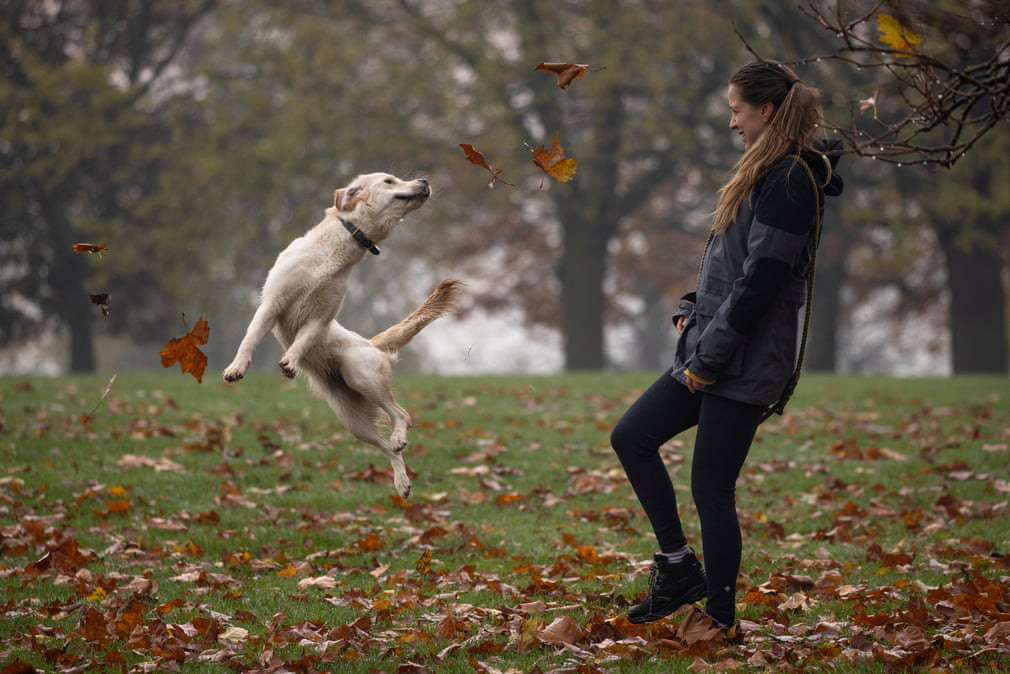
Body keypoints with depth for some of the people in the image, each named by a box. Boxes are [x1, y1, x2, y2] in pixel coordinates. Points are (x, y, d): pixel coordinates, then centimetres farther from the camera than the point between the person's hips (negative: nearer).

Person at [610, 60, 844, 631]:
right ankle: (679, 565, 15)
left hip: (746, 363, -10)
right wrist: (694, 310, 9)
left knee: (712, 488, -4)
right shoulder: (768, 173, 15)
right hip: (715, 353, 10)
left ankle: (720, 621, 6)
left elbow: (761, 279, -22)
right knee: (632, 437, 10)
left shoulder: (791, 182, -17)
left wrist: (710, 356, -18)